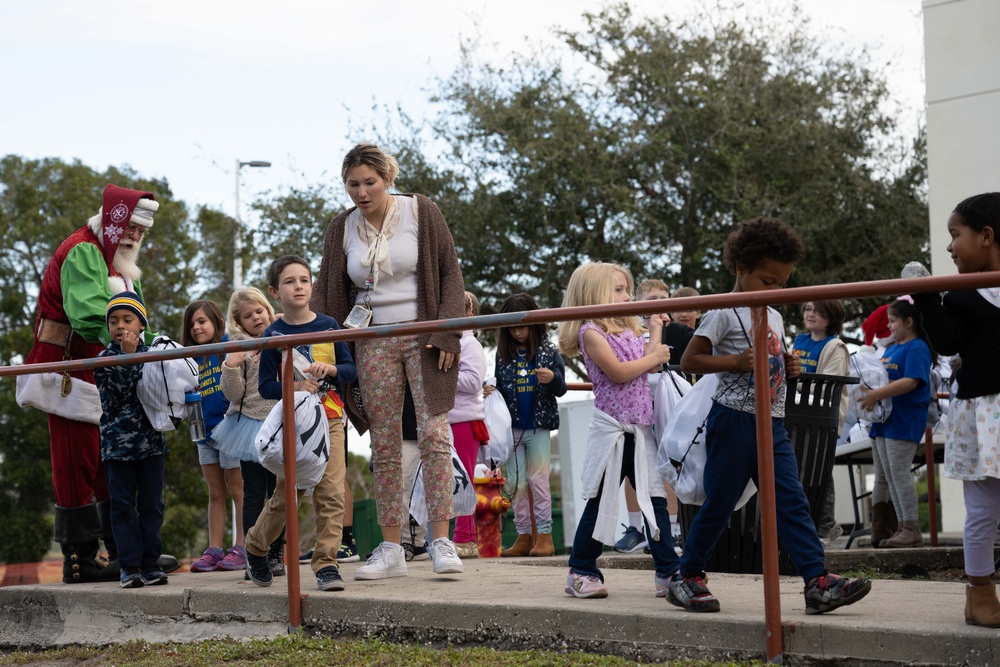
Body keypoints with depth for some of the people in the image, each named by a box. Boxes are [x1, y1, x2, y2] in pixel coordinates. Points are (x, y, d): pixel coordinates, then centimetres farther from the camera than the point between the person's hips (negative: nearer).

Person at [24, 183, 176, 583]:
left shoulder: (120, 263, 20)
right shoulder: (82, 252, -13)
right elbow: (90, 314, -27)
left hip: (103, 375, 10)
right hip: (72, 370, -10)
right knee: (77, 463, -7)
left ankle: (125, 551, 16)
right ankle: (80, 559, -4)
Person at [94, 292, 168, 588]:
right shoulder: (105, 358, 0)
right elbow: (119, 393, -14)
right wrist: (127, 356, -17)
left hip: (150, 441, 2)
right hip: (118, 441, -2)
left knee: (151, 503, 4)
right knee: (123, 505, -2)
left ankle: (150, 563, 9)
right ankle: (130, 566, 0)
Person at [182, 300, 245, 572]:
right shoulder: (194, 359, 13)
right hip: (205, 431, 7)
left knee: (237, 490, 0)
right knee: (215, 494, 11)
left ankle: (241, 548, 3)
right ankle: (214, 550, 13)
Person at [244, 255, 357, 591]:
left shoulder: (328, 325, 4)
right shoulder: (274, 335, -1)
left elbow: (351, 370, 7)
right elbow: (265, 386, -1)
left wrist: (331, 369, -13)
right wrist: (294, 388, -19)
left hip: (329, 420, 1)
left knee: (331, 493, -9)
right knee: (287, 494, 5)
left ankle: (326, 563, -3)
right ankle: (255, 545, 29)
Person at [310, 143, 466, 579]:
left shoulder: (421, 212, -1)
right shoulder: (342, 228, 7)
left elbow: (449, 271, 0)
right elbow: (327, 293, 8)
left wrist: (448, 330, -10)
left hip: (423, 338, -3)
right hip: (373, 343, 3)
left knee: (434, 435, -11)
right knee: (384, 446, 2)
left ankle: (441, 542, -8)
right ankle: (390, 549, 6)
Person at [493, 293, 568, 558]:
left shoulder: (548, 350, -2)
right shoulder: (504, 353, 6)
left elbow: (561, 389, 0)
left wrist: (553, 379, -21)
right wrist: (491, 393, -6)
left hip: (539, 426, -3)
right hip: (512, 427, 3)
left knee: (538, 480, -2)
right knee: (516, 483, 6)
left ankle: (544, 536, 2)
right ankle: (524, 536, 12)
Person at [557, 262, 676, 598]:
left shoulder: (630, 330, 16)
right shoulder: (591, 333, -8)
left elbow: (649, 365, 14)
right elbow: (619, 372, -18)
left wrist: (656, 330, 18)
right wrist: (654, 357, -8)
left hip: (641, 429, 7)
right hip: (611, 428, -6)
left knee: (655, 499, 2)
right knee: (600, 502, 1)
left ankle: (668, 572, 4)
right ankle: (581, 571, 11)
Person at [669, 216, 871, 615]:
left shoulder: (774, 317, 17)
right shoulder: (724, 313, -7)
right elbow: (689, 361, -10)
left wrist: (789, 368, 7)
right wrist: (735, 362, -20)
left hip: (772, 425, 7)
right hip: (734, 420, -7)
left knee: (792, 502, -3)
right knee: (719, 504, 0)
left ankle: (818, 582, -9)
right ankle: (687, 577, 14)